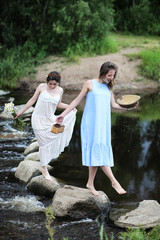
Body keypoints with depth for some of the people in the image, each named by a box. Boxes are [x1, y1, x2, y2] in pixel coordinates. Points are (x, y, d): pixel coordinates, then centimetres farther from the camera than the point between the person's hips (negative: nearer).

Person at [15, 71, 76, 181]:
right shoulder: (42, 87, -8)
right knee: (44, 143, -3)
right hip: (39, 119, -5)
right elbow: (33, 100, 0)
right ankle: (44, 170, 10)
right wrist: (21, 111, 3)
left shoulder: (60, 90, 3)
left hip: (50, 119, 5)